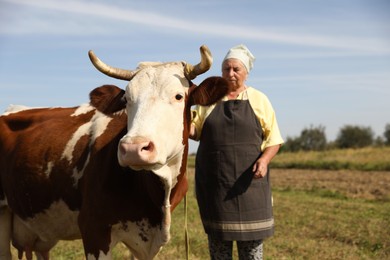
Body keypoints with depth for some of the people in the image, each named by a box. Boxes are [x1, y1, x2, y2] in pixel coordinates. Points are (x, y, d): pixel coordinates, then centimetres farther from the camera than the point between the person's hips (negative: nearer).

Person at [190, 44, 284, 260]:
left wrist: (264, 159, -16)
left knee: (251, 237, -1)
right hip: (213, 181, 1)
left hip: (249, 180, -1)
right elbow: (194, 131, 1)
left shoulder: (258, 100, 6)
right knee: (217, 237, 5)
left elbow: (274, 139, 3)